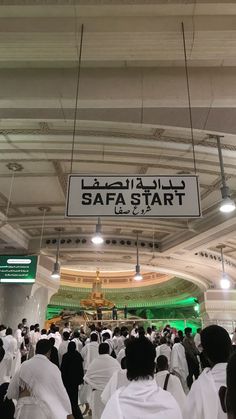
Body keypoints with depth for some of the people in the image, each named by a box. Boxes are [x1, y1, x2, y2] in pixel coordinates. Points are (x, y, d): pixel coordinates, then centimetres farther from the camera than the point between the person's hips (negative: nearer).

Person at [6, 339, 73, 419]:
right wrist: (69, 412, 3)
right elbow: (60, 390, -5)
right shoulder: (52, 368, -9)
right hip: (42, 409, -3)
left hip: (24, 409, 4)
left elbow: (13, 386, 16)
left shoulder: (24, 365, 2)